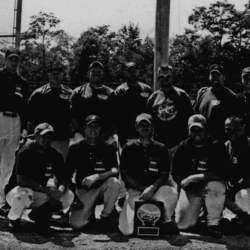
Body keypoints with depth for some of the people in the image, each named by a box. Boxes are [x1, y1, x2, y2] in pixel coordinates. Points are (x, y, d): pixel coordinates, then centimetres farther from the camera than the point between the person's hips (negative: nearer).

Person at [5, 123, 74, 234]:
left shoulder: (55, 155, -4)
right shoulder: (25, 152, -20)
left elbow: (63, 177, -5)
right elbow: (21, 180, -29)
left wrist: (60, 190, -30)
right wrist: (47, 189, -33)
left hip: (40, 193, 5)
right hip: (17, 191, -4)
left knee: (69, 196, -14)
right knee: (24, 194, -40)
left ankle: (39, 214, 9)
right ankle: (14, 219, -5)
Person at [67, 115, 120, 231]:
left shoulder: (109, 147, -2)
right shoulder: (75, 148, 1)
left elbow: (115, 171, -14)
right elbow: (68, 174, 3)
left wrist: (96, 176, -31)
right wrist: (73, 196, -8)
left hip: (102, 187, 0)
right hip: (83, 190, 0)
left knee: (114, 182, -34)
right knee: (76, 224, -20)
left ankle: (106, 216, -9)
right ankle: (89, 213, 18)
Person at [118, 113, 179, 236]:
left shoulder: (161, 148, 10)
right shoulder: (129, 148, 8)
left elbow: (164, 174, 2)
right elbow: (125, 174, 2)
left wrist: (152, 188, -17)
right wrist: (143, 189, -9)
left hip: (156, 189, 0)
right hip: (135, 191, 0)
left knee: (172, 192, -36)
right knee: (126, 230, -19)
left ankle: (167, 221, -6)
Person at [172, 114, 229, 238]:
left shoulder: (217, 146, -12)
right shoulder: (182, 148, -4)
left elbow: (219, 173, -23)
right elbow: (176, 174, -3)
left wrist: (192, 178, -24)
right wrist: (192, 190, -18)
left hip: (209, 185, -2)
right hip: (190, 189, 3)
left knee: (216, 186, -38)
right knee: (182, 224, -7)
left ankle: (213, 222, -15)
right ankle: (197, 209, 28)